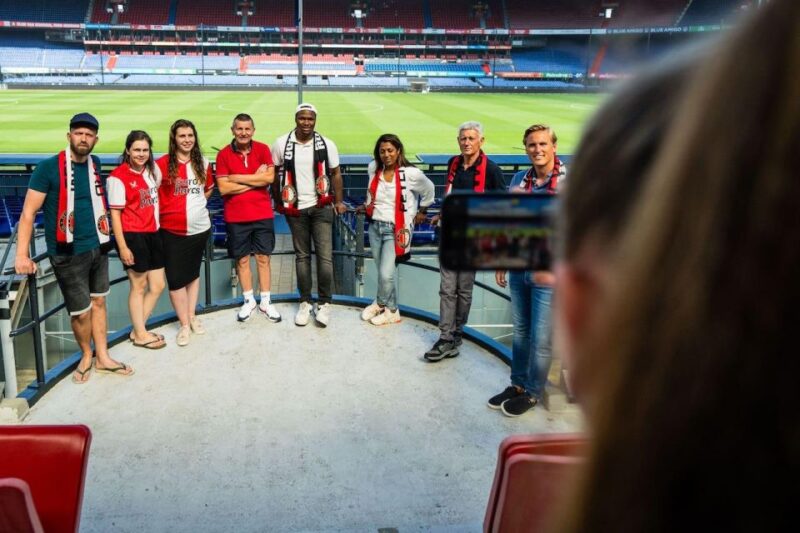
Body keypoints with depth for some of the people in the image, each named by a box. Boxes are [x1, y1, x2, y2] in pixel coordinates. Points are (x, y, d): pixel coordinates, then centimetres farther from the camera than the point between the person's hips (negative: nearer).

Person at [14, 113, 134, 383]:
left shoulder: (95, 164, 5)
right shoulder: (48, 167, -13)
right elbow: (28, 212, -12)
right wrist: (22, 254, -17)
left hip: (98, 247, 5)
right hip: (68, 253, -5)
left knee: (98, 302, 13)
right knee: (81, 312, 2)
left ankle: (102, 357, 26)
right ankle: (86, 355, 27)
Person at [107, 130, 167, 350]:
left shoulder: (154, 170, 7)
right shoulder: (118, 177, -13)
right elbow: (115, 214, -13)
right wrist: (122, 247, -15)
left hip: (153, 234, 7)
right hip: (132, 236, -7)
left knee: (157, 286, 10)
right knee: (138, 286, 4)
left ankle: (138, 329, 25)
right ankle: (140, 335, 18)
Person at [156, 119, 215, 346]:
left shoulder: (203, 163, 3)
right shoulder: (162, 164, -10)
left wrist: (194, 204, 6)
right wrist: (170, 209, -6)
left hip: (200, 227, 4)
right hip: (172, 231, -4)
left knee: (193, 272, 16)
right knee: (176, 278, 0)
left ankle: (192, 316, 29)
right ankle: (184, 324, 13)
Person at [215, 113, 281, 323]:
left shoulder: (263, 149, -1)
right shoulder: (224, 154, -5)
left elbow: (269, 177, -14)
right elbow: (223, 188, -12)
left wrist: (237, 177, -13)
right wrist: (255, 179, -14)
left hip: (262, 214, 1)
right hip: (236, 217, 0)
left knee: (263, 257, 8)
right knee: (242, 259, 9)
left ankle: (265, 301, 19)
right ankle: (248, 300, 25)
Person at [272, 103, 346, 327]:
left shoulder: (327, 144, -3)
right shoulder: (281, 144, -3)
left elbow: (335, 174, 6)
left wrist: (338, 201, 3)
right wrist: (278, 202, 8)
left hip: (321, 207, -1)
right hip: (295, 209, 1)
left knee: (325, 256, -6)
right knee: (302, 256, 10)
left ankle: (324, 303, 6)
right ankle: (305, 302, 20)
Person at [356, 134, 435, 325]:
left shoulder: (411, 173, -14)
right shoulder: (373, 168, 0)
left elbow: (428, 190, 6)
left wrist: (422, 211, 16)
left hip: (396, 229, -5)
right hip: (375, 226, 5)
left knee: (386, 274, -11)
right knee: (383, 272, 10)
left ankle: (381, 304, 17)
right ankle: (391, 310, 26)